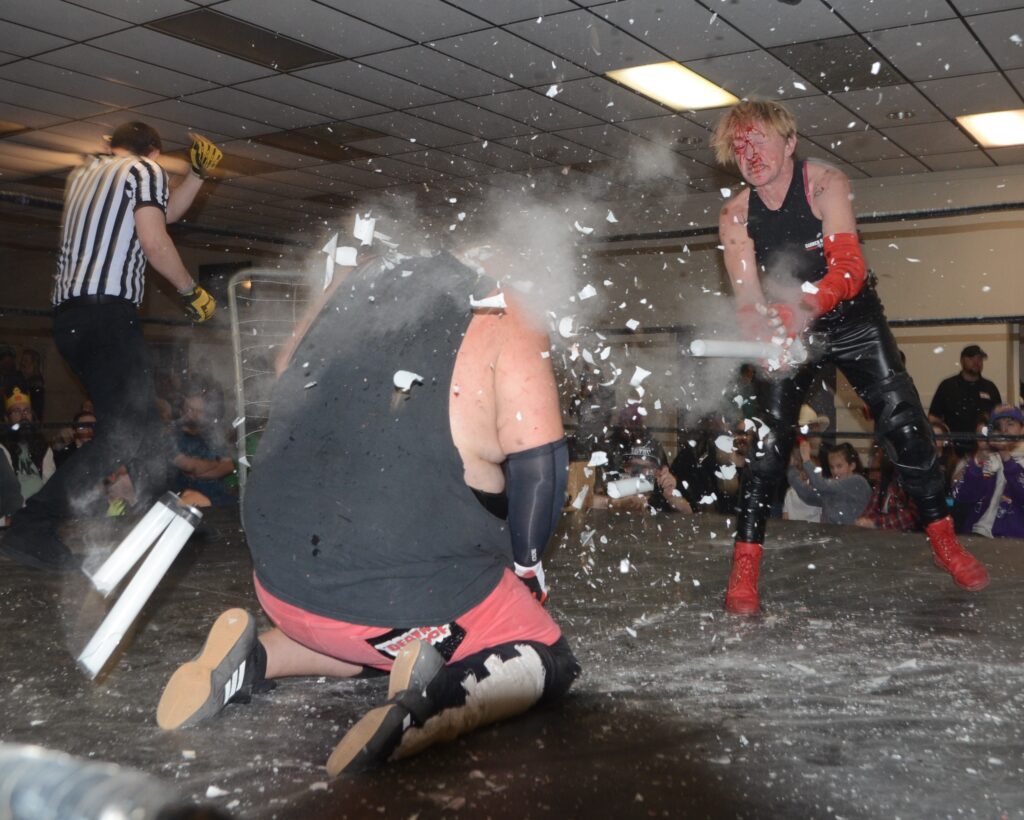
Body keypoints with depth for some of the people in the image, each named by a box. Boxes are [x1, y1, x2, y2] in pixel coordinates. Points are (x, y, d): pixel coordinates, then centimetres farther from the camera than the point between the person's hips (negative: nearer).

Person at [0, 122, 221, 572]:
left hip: (68, 313, 9)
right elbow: (155, 242, -9)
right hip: (107, 311, -9)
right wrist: (191, 290, 4)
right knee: (127, 430, -13)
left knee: (139, 419, 12)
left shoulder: (82, 173, 28)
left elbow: (164, 211, 35)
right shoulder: (146, 171, 4)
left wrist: (198, 173, 34)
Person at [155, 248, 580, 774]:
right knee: (549, 663, 14)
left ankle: (252, 658, 9)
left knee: (384, 642, 35)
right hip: (413, 591, -6)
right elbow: (538, 466, -13)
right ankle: (436, 702, -16)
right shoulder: (505, 321, -9)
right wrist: (527, 565, 5)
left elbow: (284, 391, 19)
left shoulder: (353, 283, 8)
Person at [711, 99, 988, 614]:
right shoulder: (736, 215, -13)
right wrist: (765, 332, -44)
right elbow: (747, 296, -20)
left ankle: (943, 539, 14)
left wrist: (801, 307, -54)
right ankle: (744, 569, -5)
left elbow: (849, 268, -34)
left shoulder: (825, 184, -22)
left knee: (904, 425, -7)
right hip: (790, 333, 1)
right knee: (768, 440, -10)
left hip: (851, 318, -1)